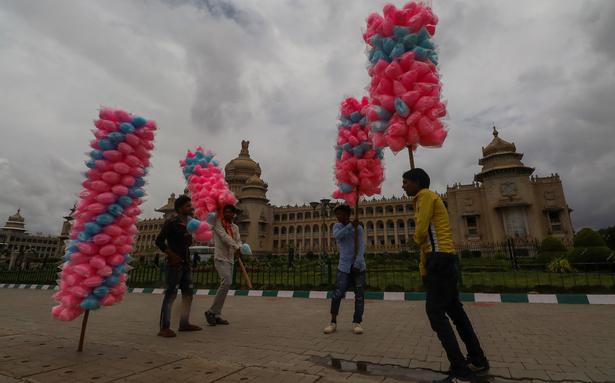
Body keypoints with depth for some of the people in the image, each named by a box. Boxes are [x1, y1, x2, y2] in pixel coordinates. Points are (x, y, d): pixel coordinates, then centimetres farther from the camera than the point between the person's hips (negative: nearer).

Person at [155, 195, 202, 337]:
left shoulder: (188, 223, 14)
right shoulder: (171, 222, -7)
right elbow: (159, 241, -12)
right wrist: (171, 255, -16)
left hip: (186, 263, 8)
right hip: (175, 263, -8)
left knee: (188, 293, 11)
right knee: (171, 294, -7)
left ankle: (184, 323, 22)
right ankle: (164, 328, 0)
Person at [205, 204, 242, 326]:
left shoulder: (235, 227, 16)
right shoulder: (218, 223, -2)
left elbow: (238, 241, 4)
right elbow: (225, 237, -15)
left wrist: (239, 248, -19)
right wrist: (236, 247, -25)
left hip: (230, 259, 7)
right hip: (220, 258, -7)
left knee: (225, 285, 5)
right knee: (226, 282, -22)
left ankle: (216, 315, 14)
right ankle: (211, 311, -9)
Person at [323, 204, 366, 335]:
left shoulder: (358, 228, 0)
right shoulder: (337, 226, 6)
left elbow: (361, 247, -8)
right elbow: (337, 236, -16)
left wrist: (357, 264, -16)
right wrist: (350, 226, -24)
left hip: (358, 266, 0)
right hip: (344, 267, 1)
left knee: (359, 295, 1)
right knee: (337, 294, -7)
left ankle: (356, 323, 11)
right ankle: (333, 322, 4)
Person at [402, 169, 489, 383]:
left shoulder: (425, 195, -8)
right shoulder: (423, 199, 22)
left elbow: (420, 231, -17)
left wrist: (416, 240, 8)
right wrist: (424, 269, 19)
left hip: (439, 258, -10)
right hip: (442, 259, 10)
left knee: (435, 312, -9)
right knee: (454, 309, 16)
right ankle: (478, 360, 27)